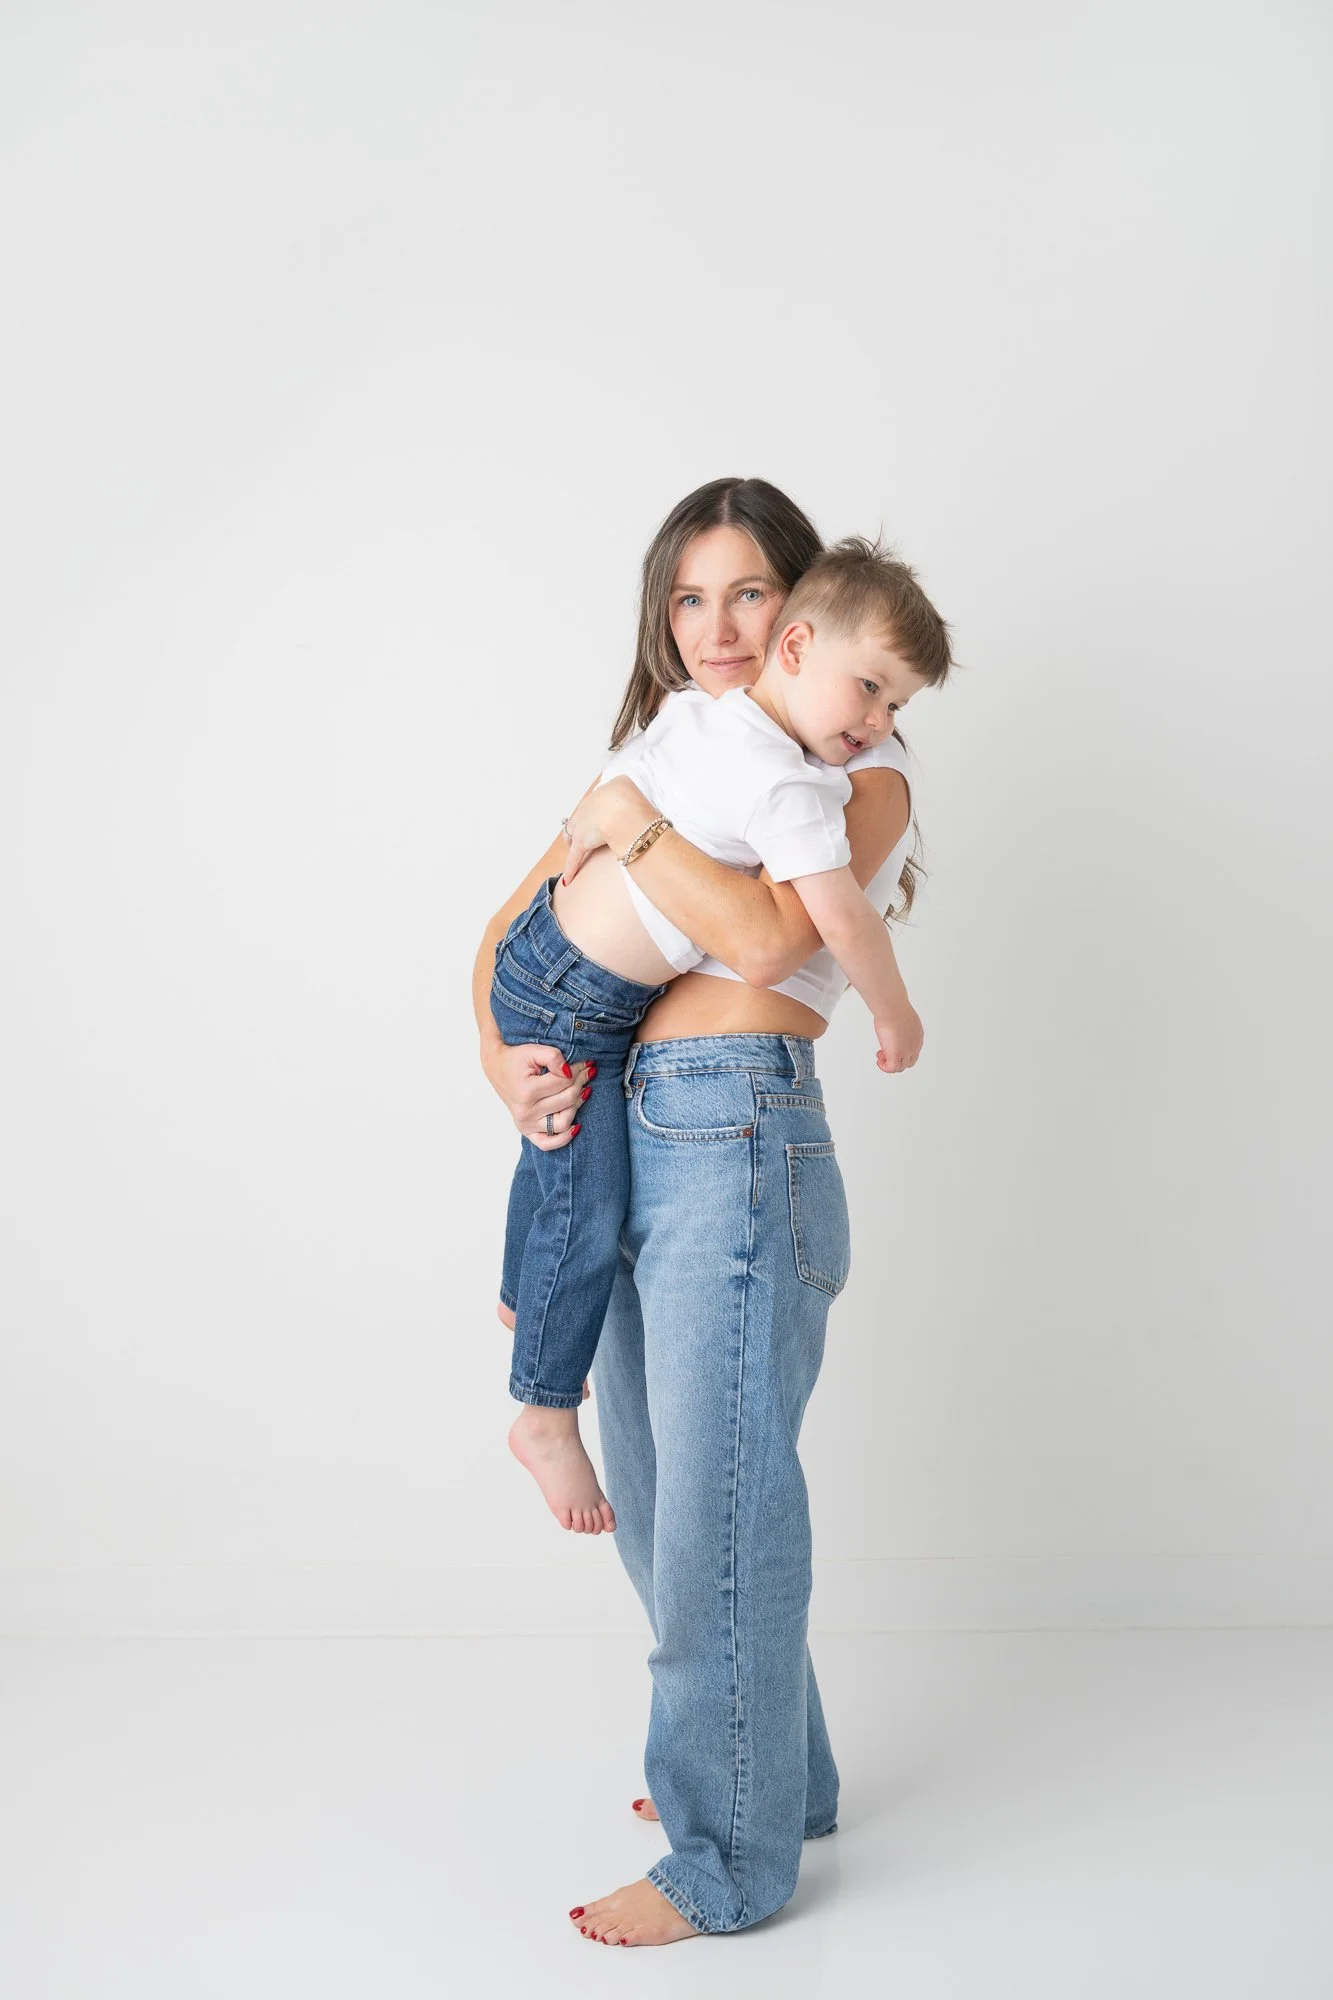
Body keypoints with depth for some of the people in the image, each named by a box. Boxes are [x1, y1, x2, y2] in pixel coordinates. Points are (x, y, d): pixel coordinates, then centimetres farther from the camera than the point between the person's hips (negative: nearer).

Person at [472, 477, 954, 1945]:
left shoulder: (860, 773, 0)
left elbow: (763, 935, -19)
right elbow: (512, 924, 15)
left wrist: (626, 821, -9)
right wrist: (500, 1050, -3)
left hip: (738, 1131, -8)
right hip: (618, 1128, 8)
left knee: (717, 1503, -3)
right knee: (651, 1495, 15)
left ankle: (732, 1855, 13)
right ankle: (776, 1770, 34)